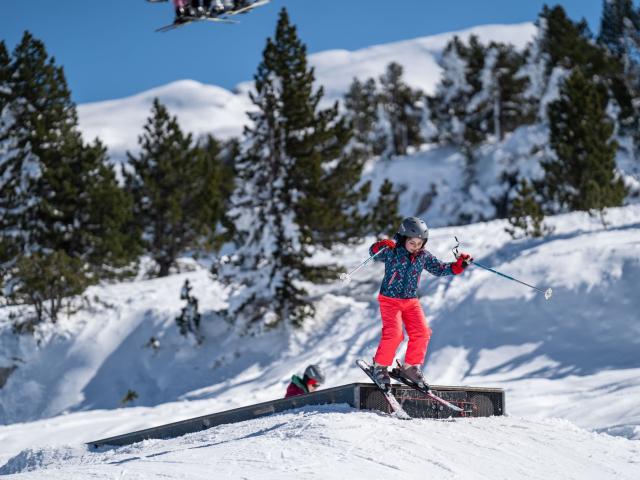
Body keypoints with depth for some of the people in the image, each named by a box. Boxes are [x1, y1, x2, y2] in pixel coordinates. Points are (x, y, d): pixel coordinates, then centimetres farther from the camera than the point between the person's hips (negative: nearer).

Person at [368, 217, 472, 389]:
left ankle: (410, 367, 13)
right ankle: (380, 366, 1)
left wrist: (459, 265, -4)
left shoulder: (424, 257, 2)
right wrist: (380, 246, -42)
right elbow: (375, 254, -18)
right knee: (394, 333, -19)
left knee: (421, 333, -6)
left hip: (411, 301, 5)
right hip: (390, 299, -5)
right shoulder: (392, 252, -11)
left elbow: (440, 269, 10)